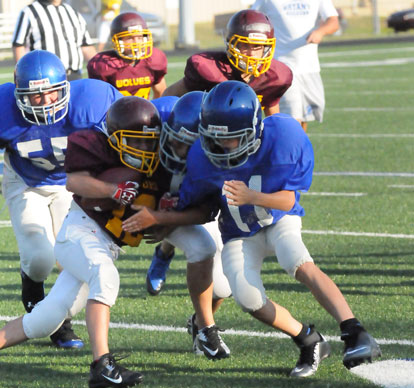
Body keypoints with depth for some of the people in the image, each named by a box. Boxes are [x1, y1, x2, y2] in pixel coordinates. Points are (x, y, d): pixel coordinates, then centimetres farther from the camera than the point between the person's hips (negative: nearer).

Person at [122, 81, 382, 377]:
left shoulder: (282, 136, -29)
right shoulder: (203, 158, -23)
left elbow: (288, 200, -21)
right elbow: (199, 212, -5)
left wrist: (251, 197, -40)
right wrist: (156, 219, -19)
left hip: (279, 221, -2)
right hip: (240, 235, 2)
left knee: (301, 265, -32)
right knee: (249, 300, -19)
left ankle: (356, 336, -34)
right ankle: (311, 344, 4)